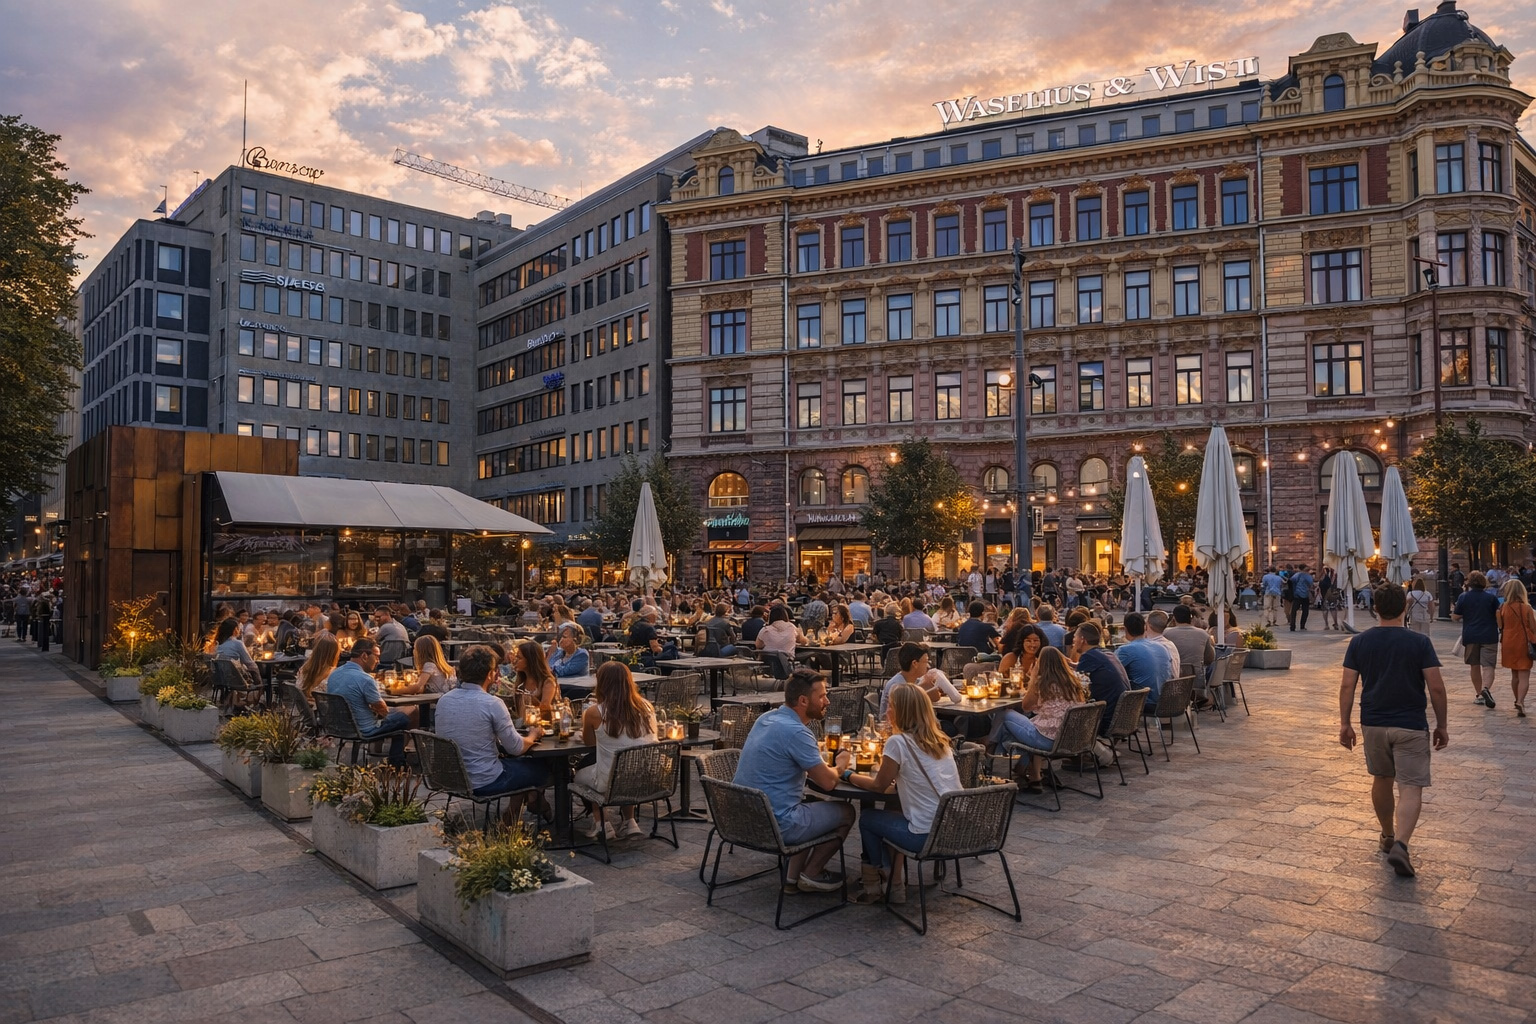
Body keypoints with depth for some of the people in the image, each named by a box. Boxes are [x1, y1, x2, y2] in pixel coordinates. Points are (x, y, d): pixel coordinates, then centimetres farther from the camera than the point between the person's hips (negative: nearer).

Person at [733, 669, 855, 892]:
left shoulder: (766, 719, 6)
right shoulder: (795, 732, -22)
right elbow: (828, 782, -16)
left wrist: (828, 760, 9)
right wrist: (840, 764, 6)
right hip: (776, 826, -9)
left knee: (815, 805, 29)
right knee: (845, 811, 10)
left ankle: (793, 875, 26)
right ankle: (810, 875, 21)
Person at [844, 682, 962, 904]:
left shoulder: (898, 742, -13)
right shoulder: (939, 740, 8)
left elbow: (879, 786, 0)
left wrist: (848, 775, 13)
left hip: (928, 835, -7)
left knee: (867, 819, 18)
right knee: (892, 815, 29)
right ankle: (893, 884, 34)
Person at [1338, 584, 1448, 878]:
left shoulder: (1359, 642, -1)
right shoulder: (1419, 642, -8)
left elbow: (1347, 686, -2)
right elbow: (1436, 688, -9)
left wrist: (1344, 723, 4)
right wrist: (1441, 726, 2)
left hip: (1373, 724, 3)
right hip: (1411, 726, -3)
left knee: (1381, 779, 21)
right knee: (1410, 788, -2)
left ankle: (1388, 836, 35)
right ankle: (1400, 843, -19)